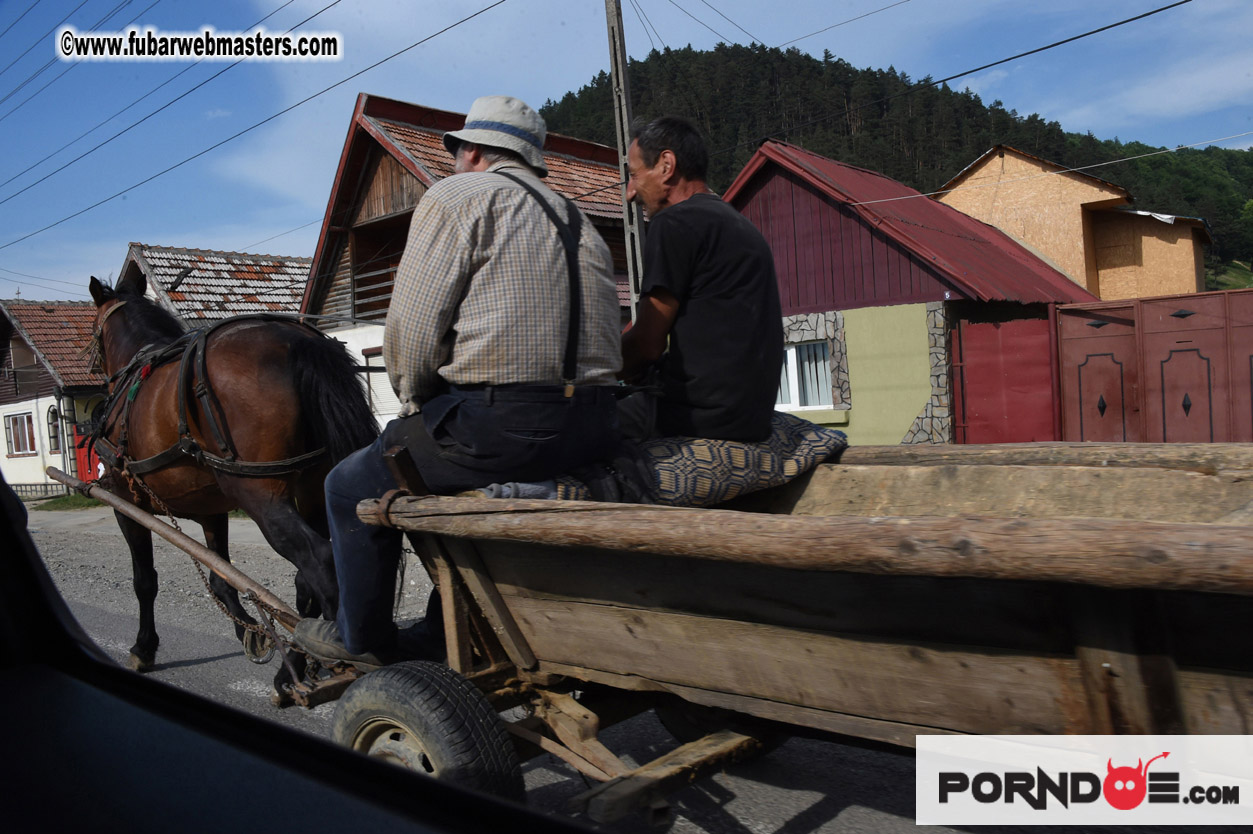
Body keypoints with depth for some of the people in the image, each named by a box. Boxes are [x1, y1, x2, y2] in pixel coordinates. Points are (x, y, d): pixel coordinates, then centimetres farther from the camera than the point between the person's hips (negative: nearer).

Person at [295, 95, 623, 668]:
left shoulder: (456, 196, 1)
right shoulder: (577, 219, 22)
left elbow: (413, 326, -8)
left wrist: (414, 402, 11)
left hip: (501, 426, -8)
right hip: (595, 428, 8)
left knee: (353, 488, 14)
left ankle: (361, 641, 31)